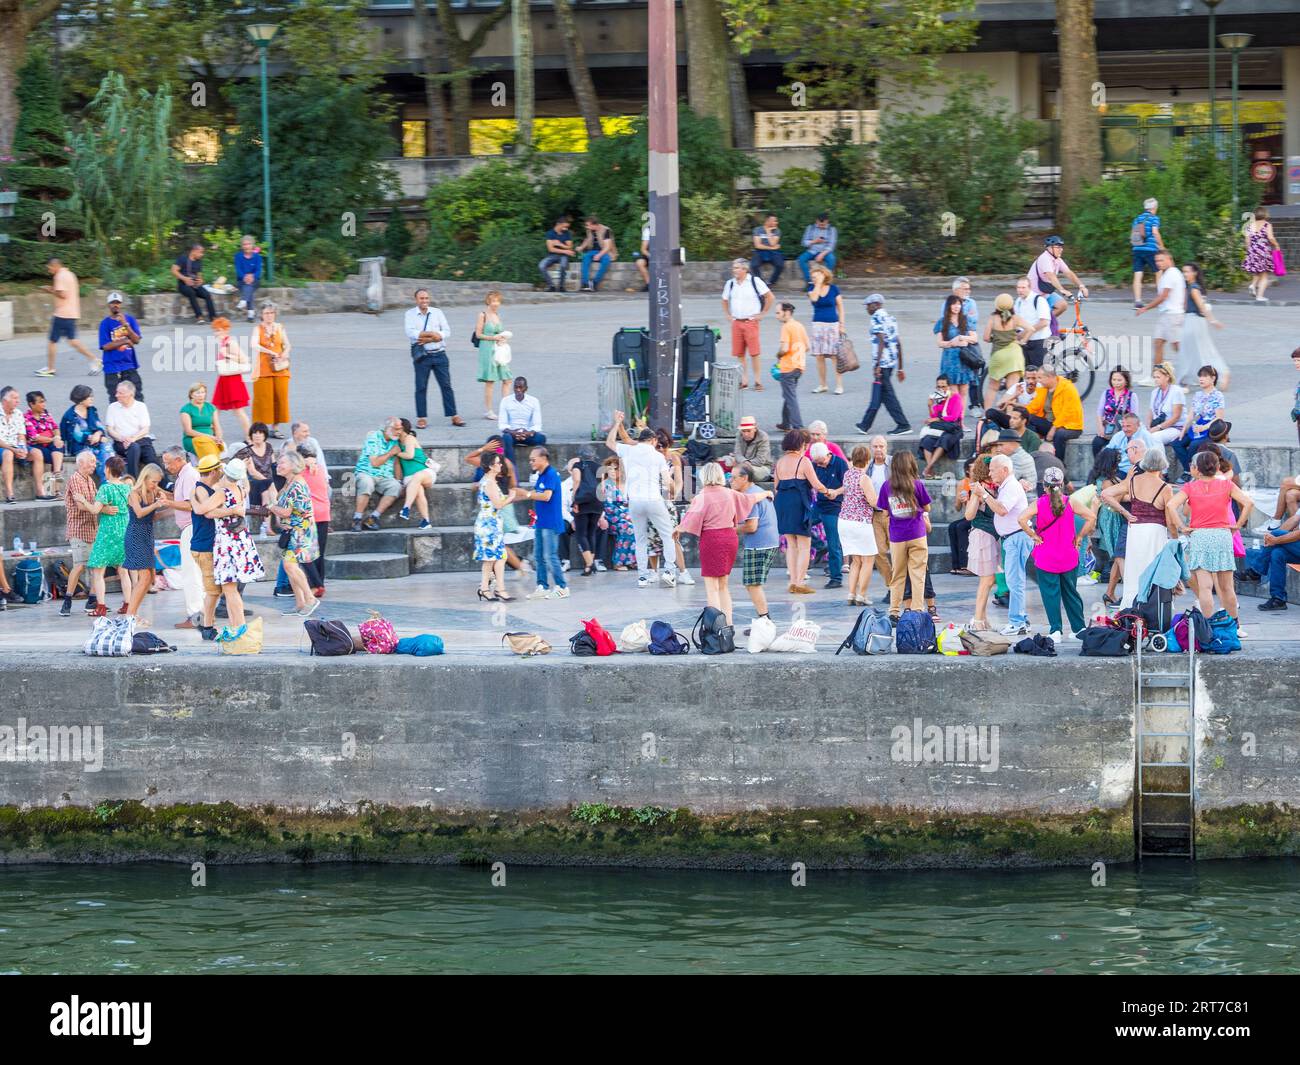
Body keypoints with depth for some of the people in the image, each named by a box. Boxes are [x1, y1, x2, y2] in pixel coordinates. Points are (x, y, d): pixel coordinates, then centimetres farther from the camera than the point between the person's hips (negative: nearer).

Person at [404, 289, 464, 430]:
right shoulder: (410, 314, 3)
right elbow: (410, 333, -12)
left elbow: (447, 332, 0)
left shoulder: (437, 313, 9)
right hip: (422, 355, -2)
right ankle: (421, 418, 6)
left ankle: (453, 416, 5)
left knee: (446, 385, 2)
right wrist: (432, 334, -14)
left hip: (439, 354, 2)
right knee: (421, 387, 0)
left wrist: (427, 339, -12)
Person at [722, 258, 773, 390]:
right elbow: (725, 301, 26)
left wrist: (762, 314, -4)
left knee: (754, 352, -5)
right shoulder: (730, 283, 10)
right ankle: (744, 380, 11)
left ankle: (758, 380, 1)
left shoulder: (755, 281, -5)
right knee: (739, 354, 3)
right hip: (736, 323, 5)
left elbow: (770, 297, -2)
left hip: (751, 322, -5)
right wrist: (728, 315, 13)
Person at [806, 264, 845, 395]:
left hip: (833, 325, -2)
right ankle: (822, 384, 13)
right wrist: (818, 284, -10)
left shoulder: (833, 288, 0)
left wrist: (841, 324, -2)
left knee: (835, 356, -5)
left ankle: (839, 385, -4)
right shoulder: (812, 288, 5)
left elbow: (840, 307, 3)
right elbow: (813, 298, -17)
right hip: (818, 325, 2)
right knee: (820, 356, 4)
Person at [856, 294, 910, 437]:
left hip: (882, 361, -9)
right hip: (892, 361, 9)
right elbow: (898, 344, 17)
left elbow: (881, 342, -19)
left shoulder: (877, 318, -9)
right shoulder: (891, 318, 17)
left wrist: (877, 365, -20)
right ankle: (865, 425, 17)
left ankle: (903, 425, -7)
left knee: (887, 395, -5)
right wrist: (900, 368, 20)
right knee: (877, 395, 12)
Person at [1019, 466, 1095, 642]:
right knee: (1070, 592, 14)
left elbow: (1022, 519, -20)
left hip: (1046, 559, -2)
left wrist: (1034, 536, -7)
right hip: (1068, 557, 2)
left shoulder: (1039, 504, -6)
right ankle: (1079, 628, 18)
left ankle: (1056, 631, -1)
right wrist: (1079, 537, 1)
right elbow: (1090, 517, -9)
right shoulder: (1070, 503, -3)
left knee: (1050, 594, 3)